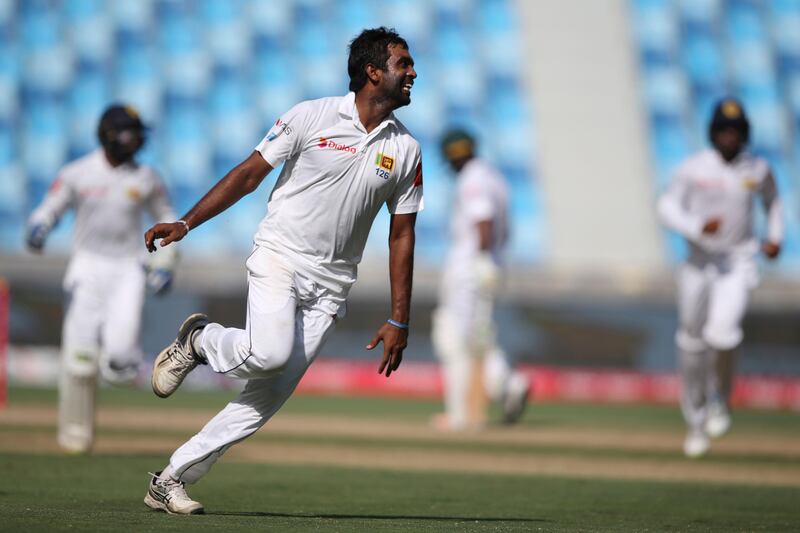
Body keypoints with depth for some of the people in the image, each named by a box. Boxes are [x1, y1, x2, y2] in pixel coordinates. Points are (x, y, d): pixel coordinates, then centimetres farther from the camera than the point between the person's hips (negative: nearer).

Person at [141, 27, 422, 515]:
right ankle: (199, 340, 3)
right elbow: (250, 173, -1)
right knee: (270, 353, -30)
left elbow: (402, 236, 10)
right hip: (279, 259, -4)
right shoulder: (312, 117, -4)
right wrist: (184, 224, -8)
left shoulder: (406, 150, 6)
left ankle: (170, 480, 3)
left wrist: (399, 321, 6)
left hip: (330, 286, 4)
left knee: (269, 396, -5)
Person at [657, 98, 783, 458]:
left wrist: (775, 236, 5)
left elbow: (772, 200, 19)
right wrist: (697, 227, -25)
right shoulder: (694, 169, -6)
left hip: (738, 262, -1)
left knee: (722, 331, -25)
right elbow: (668, 207, -9)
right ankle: (696, 420, 25)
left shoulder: (758, 170, 0)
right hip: (698, 262, 1)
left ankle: (720, 398, 1)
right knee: (691, 341, 7)